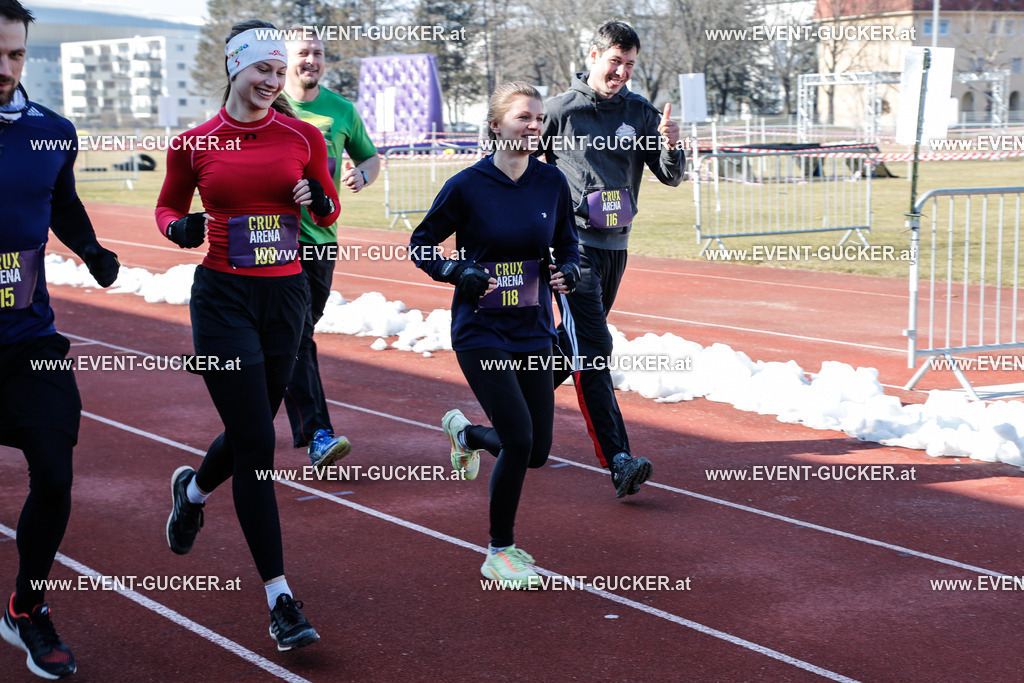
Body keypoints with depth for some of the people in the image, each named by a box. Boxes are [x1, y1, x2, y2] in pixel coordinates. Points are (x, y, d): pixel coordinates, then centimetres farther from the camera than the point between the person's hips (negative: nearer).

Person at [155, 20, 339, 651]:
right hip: (223, 297, -3)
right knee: (256, 444, -9)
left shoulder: (303, 137, 2)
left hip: (286, 296, 3)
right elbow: (168, 207, 12)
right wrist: (180, 229, -11)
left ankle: (193, 490, 52)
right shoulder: (194, 144, -1)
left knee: (249, 434, 15)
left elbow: (330, 213, 11)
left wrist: (318, 200, -12)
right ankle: (280, 598, -2)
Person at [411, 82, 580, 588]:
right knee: (518, 441, -13)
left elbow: (567, 242, 15)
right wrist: (459, 273, -16)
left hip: (534, 332, 5)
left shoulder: (552, 182, 1)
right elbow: (421, 244, 0)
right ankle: (499, 554, 7)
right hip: (481, 332, -5)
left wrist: (569, 271, -6)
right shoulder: (468, 185, -10)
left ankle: (464, 431, 39)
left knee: (537, 451, 6)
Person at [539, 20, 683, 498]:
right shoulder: (561, 110, -5)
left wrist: (670, 145, -19)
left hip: (616, 243, 5)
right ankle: (619, 462, -19)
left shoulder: (640, 112, 5)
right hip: (572, 244, -5)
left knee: (575, 341, 18)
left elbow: (671, 177, 0)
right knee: (592, 350, -13)